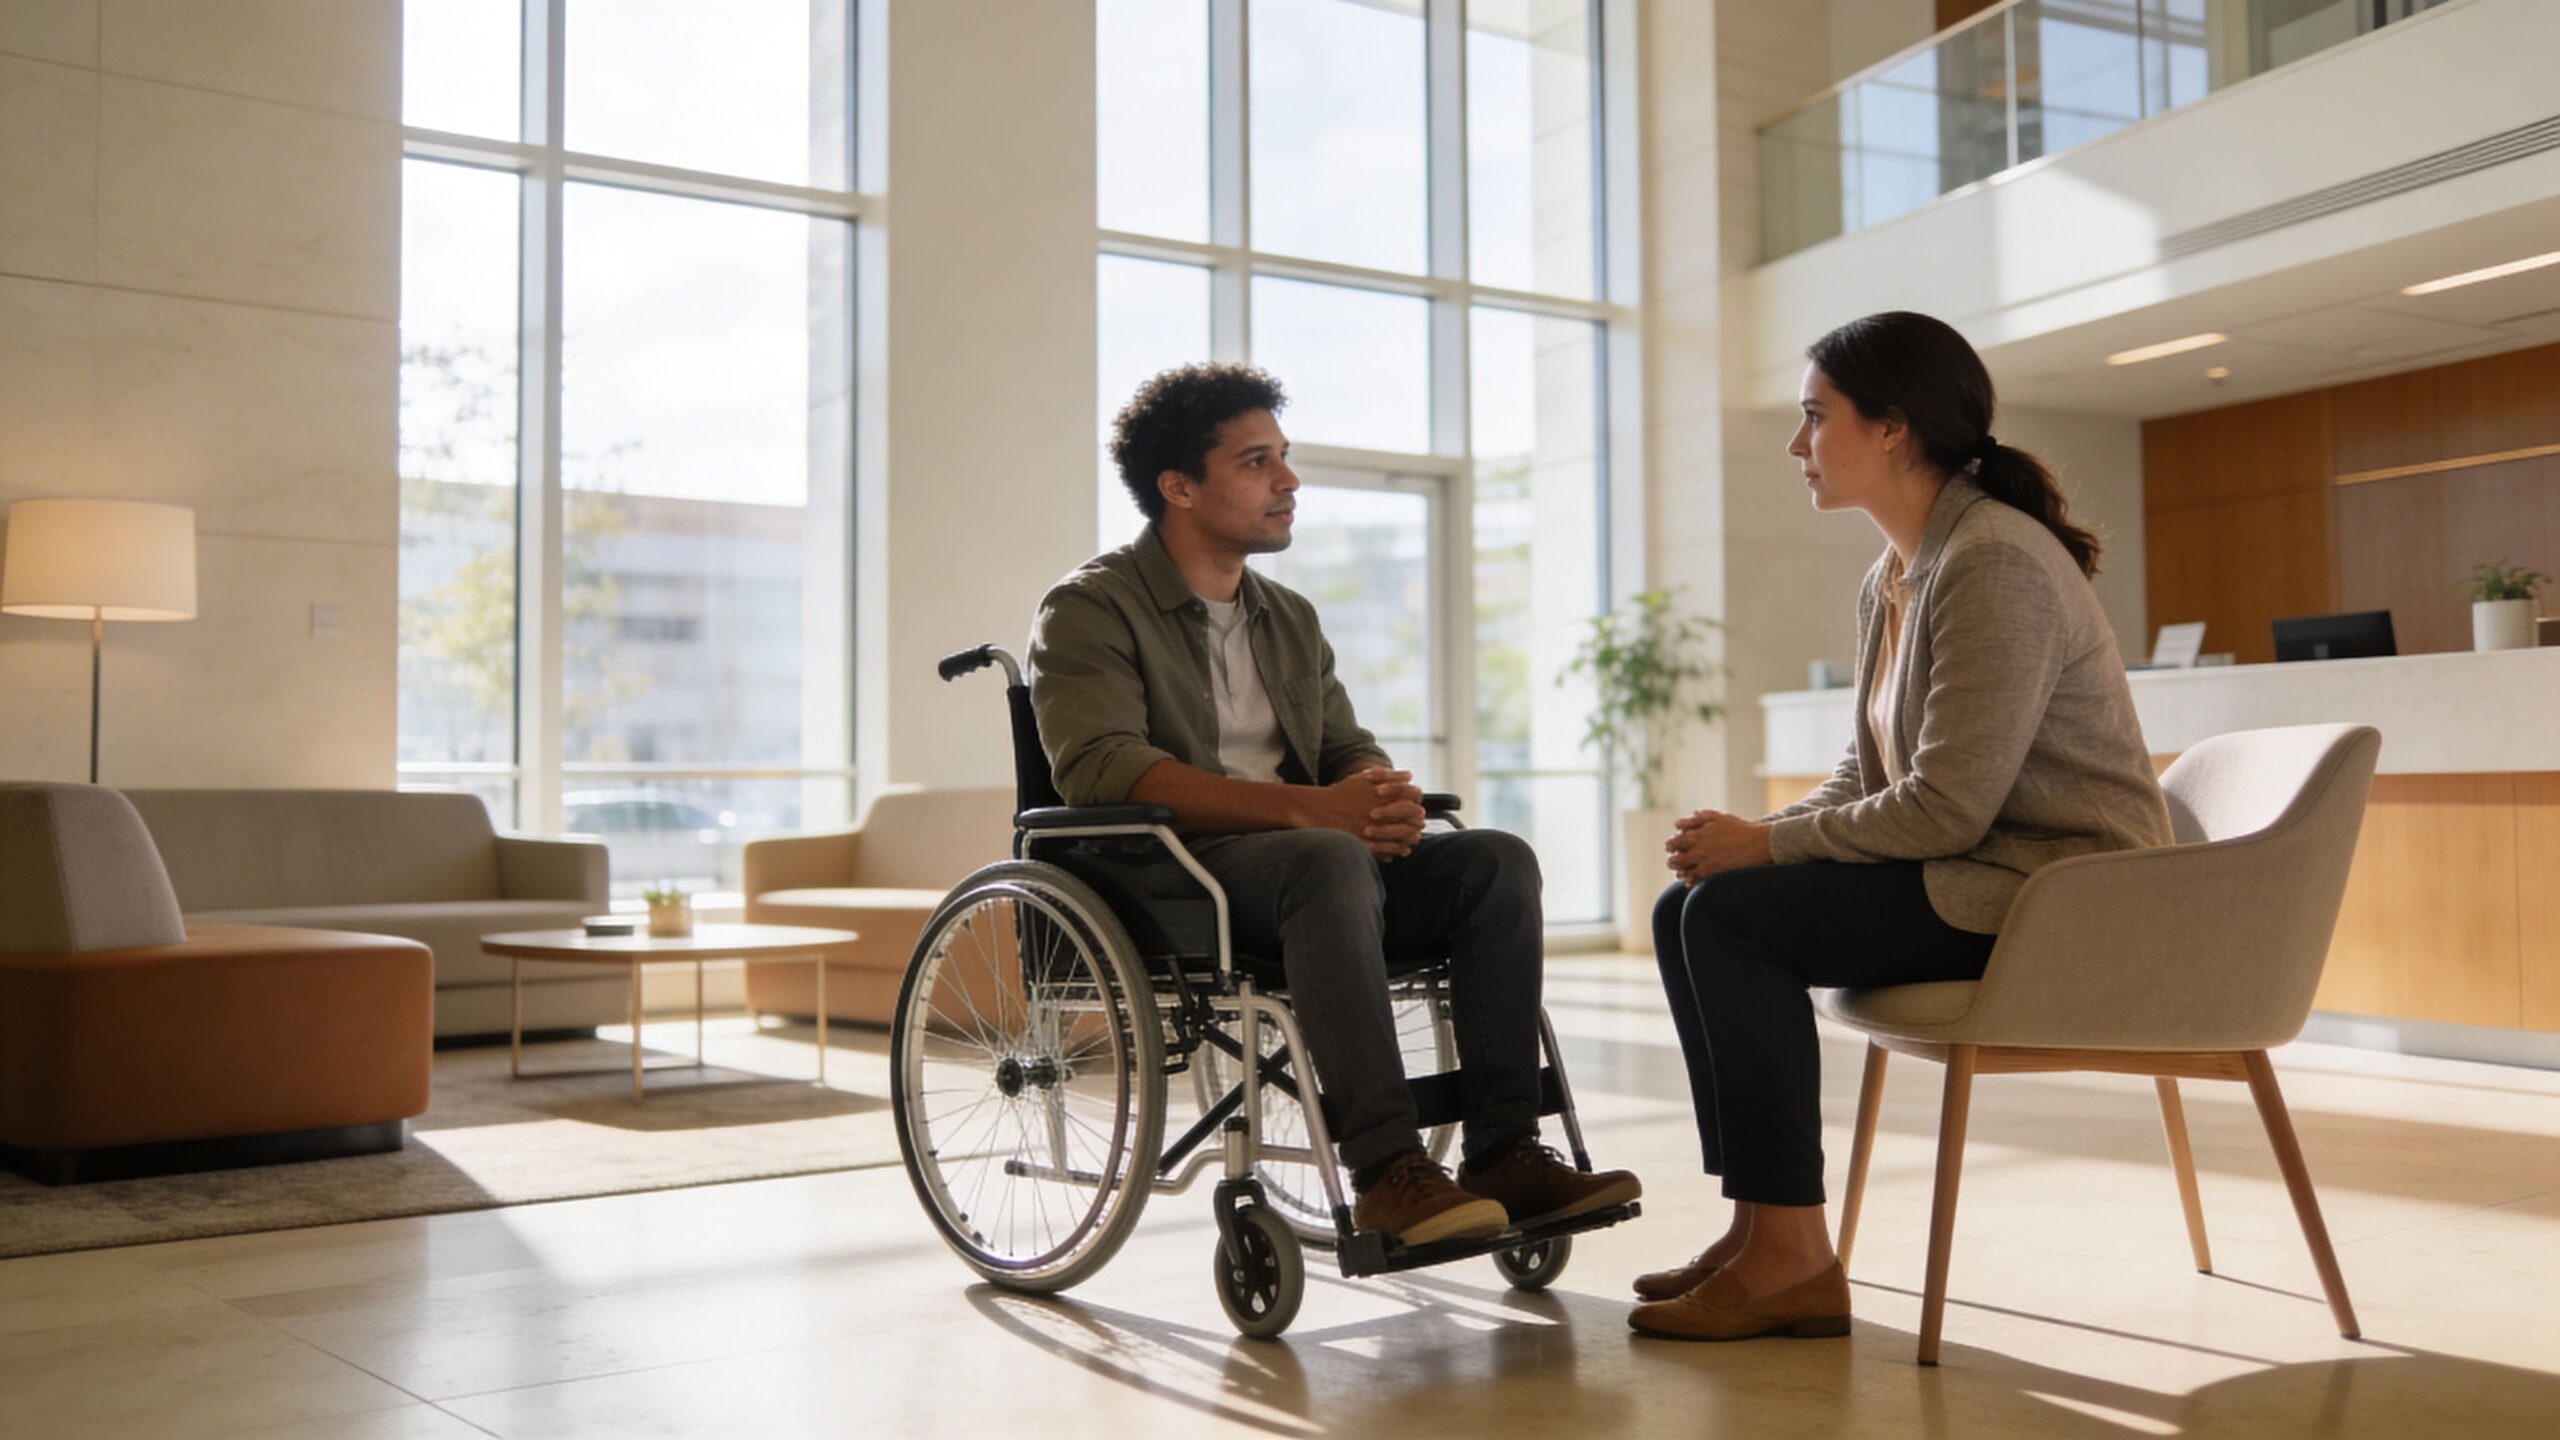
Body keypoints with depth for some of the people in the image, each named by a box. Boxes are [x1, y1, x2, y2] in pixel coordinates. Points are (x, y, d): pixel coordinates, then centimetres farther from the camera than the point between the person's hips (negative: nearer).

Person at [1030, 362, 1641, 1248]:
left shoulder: (1290, 618, 23)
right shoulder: (1091, 610, -1)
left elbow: (1349, 747, 19)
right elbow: (1102, 768, -17)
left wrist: (1383, 797, -10)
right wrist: (1307, 808, -26)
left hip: (1302, 857, 7)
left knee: (1496, 860, -15)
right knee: (1329, 860, -36)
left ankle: (1502, 1150, -20)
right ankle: (1386, 1171, -38)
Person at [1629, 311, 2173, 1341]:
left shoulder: (1996, 563, -18)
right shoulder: (1889, 581, 13)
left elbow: (1946, 808, -23)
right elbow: (1867, 780, 15)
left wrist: (1766, 844, -15)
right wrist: (1747, 837, -3)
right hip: (1975, 878, 10)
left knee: (1737, 913, -21)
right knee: (1686, 910, -1)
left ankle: (1791, 1256, -13)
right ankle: (1761, 1227, 2)